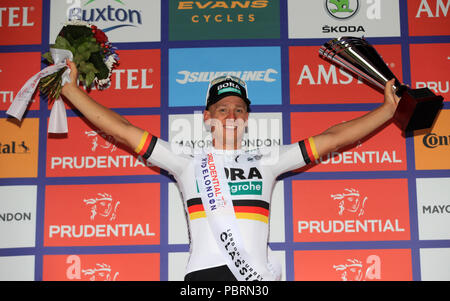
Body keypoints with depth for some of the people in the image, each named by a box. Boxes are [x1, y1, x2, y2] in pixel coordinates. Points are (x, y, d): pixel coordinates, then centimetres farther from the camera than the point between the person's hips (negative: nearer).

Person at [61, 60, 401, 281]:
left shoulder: (265, 161, 21)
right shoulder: (188, 162, 18)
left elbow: (332, 138, 22)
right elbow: (121, 130, 18)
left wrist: (388, 109, 21)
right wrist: (72, 89, 17)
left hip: (257, 275, 2)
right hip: (204, 272, -1)